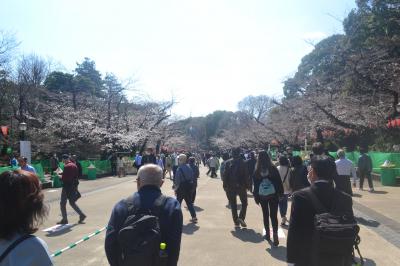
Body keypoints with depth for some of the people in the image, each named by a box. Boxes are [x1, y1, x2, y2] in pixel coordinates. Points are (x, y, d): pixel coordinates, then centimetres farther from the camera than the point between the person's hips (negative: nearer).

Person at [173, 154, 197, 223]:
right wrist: (191, 186, 15)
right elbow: (193, 177, 7)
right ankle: (194, 217, 15)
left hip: (182, 187, -6)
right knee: (189, 202, 15)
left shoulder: (179, 169, -17)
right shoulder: (189, 167, 2)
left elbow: (177, 180, -16)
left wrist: (175, 189, -5)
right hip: (190, 187, 6)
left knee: (178, 203, 7)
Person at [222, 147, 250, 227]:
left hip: (230, 187, 2)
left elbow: (225, 175, -5)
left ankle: (236, 221, 15)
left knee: (233, 205, 12)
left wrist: (225, 186, 2)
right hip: (241, 186, -1)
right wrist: (247, 185, 0)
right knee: (244, 203, 14)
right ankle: (241, 217, -4)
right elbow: (246, 175, -9)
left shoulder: (228, 163, -5)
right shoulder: (243, 162, -9)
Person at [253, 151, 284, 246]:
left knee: (265, 215, 15)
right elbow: (279, 182, -5)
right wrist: (281, 193, 5)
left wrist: (256, 196, 4)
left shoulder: (257, 171, -7)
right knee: (273, 216, 2)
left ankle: (267, 234, 25)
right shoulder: (273, 168, -9)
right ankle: (275, 236, -6)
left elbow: (255, 185, -4)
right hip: (273, 195, -1)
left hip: (262, 196, 1)